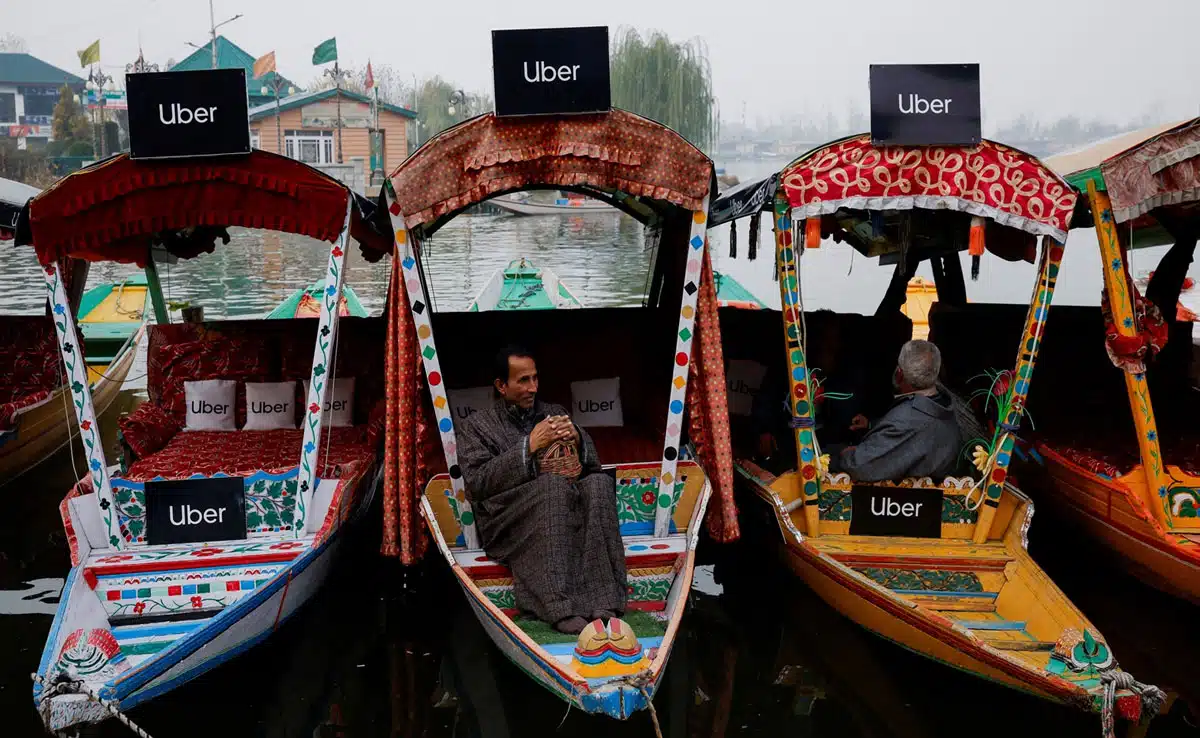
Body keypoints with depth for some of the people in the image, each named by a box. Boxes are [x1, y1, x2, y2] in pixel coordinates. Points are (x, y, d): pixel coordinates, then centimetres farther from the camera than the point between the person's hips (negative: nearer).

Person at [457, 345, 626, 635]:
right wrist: (528, 447, -13)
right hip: (508, 524, -3)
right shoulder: (476, 426, 10)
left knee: (599, 482, -28)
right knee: (554, 484, -34)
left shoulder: (554, 413, 21)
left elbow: (592, 465, 15)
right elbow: (476, 484, -6)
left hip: (564, 516, 3)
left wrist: (577, 439, -7)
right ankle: (560, 608, -40)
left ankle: (603, 602, -38)